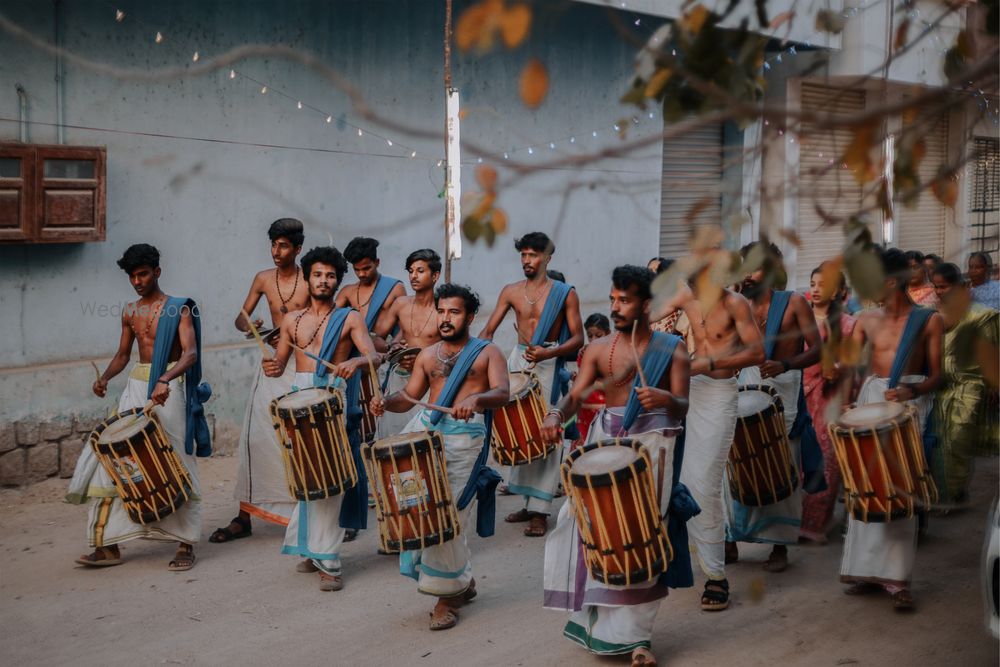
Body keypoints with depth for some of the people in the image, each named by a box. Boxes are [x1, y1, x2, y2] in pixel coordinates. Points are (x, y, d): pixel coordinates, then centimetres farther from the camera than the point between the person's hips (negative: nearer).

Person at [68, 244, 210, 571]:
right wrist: (104, 378, 1)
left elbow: (190, 353, -17)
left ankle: (185, 545, 2)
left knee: (176, 464, -4)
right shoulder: (130, 312, 13)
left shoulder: (178, 309, -4)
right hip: (136, 385, 5)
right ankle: (109, 545, 0)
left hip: (169, 387, -5)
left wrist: (165, 380, -35)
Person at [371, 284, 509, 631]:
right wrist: (386, 402, -5)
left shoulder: (487, 352, 6)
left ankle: (449, 594, 6)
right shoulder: (428, 355, 19)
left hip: (465, 436, -5)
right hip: (427, 428, 5)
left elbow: (502, 393, -9)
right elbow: (409, 395, 18)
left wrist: (475, 399, -31)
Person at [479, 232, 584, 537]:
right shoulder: (511, 292, 8)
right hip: (518, 360, 4)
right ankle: (530, 502, 18)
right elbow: (488, 331, 6)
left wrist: (548, 353, -21)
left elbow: (578, 339, -5)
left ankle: (540, 510, -5)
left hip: (548, 365, -4)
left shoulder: (565, 294, -2)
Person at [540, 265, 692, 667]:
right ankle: (597, 616, 21)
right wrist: (556, 415, -24)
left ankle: (636, 634, -1)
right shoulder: (599, 349, 5)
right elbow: (576, 395, -3)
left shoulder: (672, 349, -2)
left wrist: (666, 399, -32)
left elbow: (683, 407, -9)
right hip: (607, 437, 3)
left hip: (652, 441, -3)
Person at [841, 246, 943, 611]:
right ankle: (867, 567, 12)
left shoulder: (928, 319, -2)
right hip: (870, 396, 3)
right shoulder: (867, 319, 6)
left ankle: (896, 575, -4)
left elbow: (936, 375, -3)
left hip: (909, 401, -3)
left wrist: (913, 391, -22)